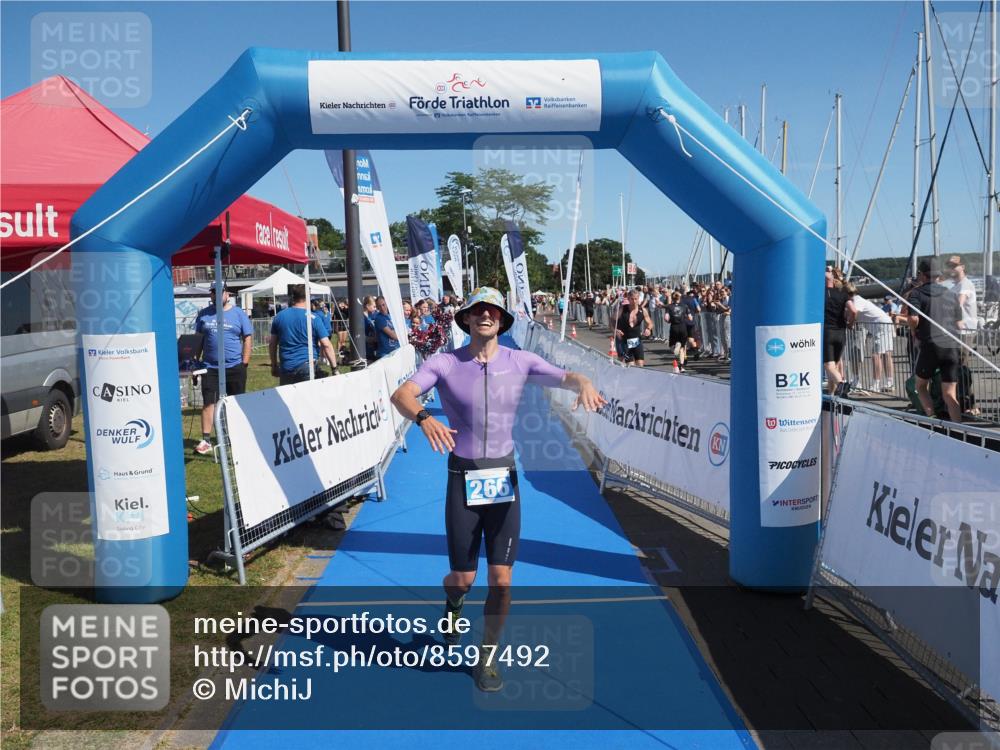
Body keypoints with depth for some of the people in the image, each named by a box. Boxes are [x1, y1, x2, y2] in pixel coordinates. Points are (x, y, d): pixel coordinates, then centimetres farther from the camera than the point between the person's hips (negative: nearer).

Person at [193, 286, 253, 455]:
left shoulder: (238, 313, 2)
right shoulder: (204, 314, 8)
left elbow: (248, 338, 1)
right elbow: (198, 338, 11)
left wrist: (244, 362, -5)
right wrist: (196, 359, 2)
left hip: (235, 367, -1)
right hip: (210, 367, 1)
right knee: (208, 403, -3)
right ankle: (206, 440, 0)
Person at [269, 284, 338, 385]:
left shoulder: (279, 317, 6)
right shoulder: (313, 318, -5)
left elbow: (272, 344, 12)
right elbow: (326, 345, -9)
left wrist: (274, 365, 23)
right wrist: (335, 369, -5)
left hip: (286, 368, 3)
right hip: (307, 366, -3)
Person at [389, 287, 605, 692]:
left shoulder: (520, 361, -1)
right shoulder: (445, 362, -7)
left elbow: (567, 378, -11)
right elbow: (401, 395, -20)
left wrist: (584, 385, -35)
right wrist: (424, 418, -42)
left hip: (505, 480, 1)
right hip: (463, 480, -1)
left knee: (501, 578, 1)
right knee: (463, 578, 6)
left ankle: (488, 655, 23)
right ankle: (453, 602, 45)